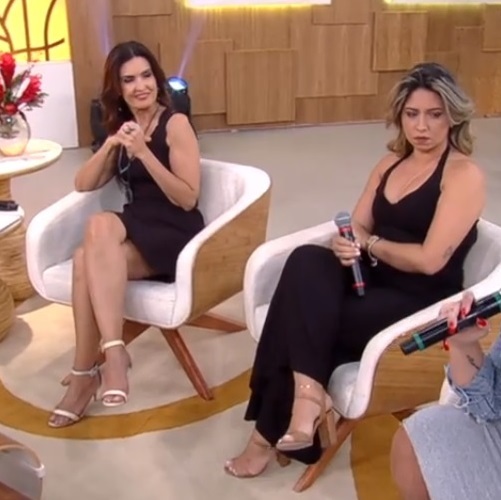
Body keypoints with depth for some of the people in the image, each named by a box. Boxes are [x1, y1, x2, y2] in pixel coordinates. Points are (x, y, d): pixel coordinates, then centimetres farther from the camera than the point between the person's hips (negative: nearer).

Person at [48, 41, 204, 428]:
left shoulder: (176, 124, -5)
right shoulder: (121, 126, 16)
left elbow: (188, 199, -13)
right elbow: (84, 185, 9)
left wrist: (144, 153, -21)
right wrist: (111, 144, -6)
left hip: (175, 236, -5)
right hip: (135, 232, 5)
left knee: (100, 226, -33)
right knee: (87, 257, -30)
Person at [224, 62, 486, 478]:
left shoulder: (463, 175, -10)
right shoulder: (392, 162, 14)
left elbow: (430, 260, -19)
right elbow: (356, 226, 11)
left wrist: (370, 245, -6)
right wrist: (348, 245, -14)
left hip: (420, 302, -7)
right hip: (372, 279, 7)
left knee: (301, 319, -25)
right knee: (306, 261, -26)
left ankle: (271, 435, -11)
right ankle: (309, 392, -29)